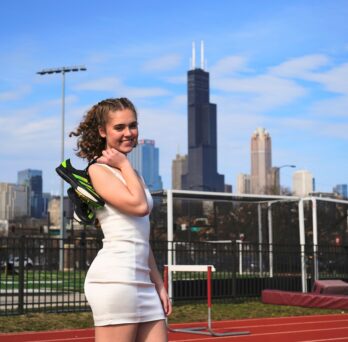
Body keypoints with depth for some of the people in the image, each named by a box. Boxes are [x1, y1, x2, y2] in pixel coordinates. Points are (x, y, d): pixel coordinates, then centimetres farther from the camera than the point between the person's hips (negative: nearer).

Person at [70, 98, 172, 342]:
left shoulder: (131, 174, 21)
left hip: (143, 282, 8)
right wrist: (124, 164, -3)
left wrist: (159, 285, 18)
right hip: (115, 278, -8)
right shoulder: (99, 170, -3)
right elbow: (139, 206, -17)